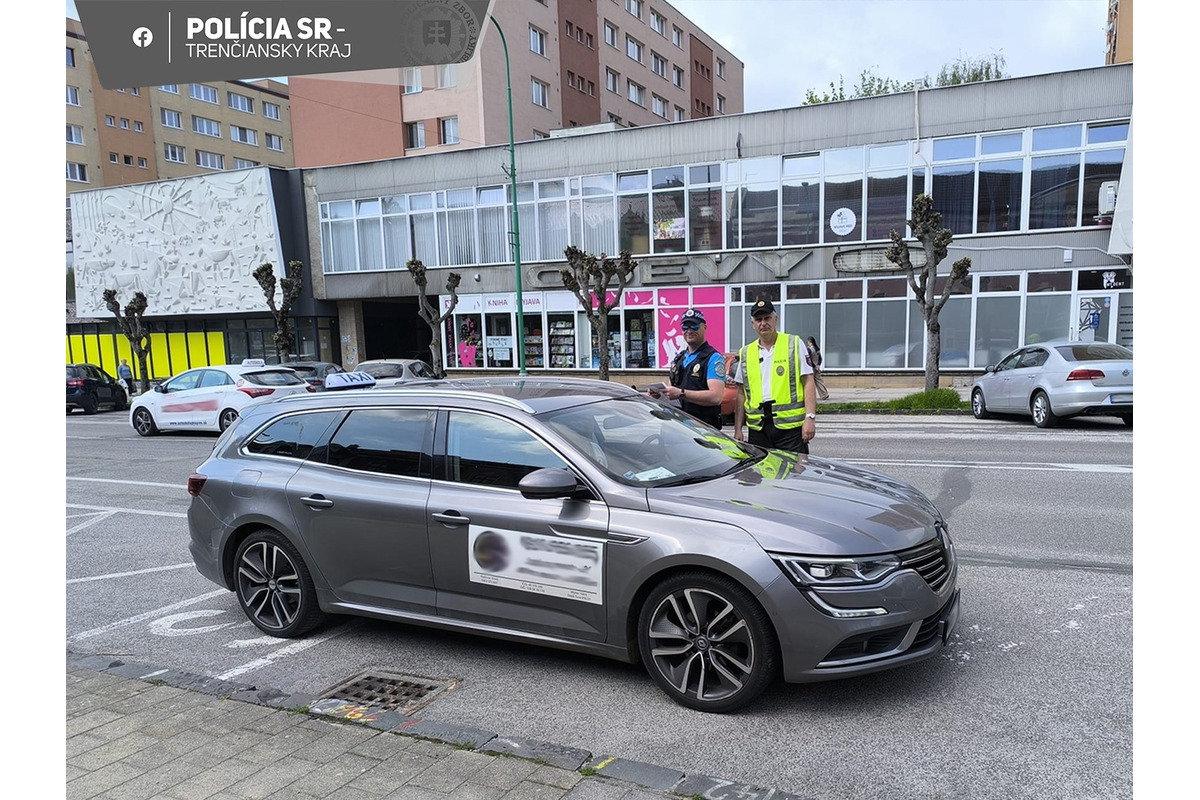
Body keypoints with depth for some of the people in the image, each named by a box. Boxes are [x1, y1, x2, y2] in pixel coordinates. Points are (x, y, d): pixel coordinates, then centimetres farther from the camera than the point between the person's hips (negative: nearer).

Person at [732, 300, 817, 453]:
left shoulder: (794, 344, 4)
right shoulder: (746, 353, 14)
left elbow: (808, 383, 0)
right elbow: (741, 393, 14)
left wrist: (810, 417, -11)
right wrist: (737, 429, 8)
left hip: (790, 424, -3)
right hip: (758, 427, 3)